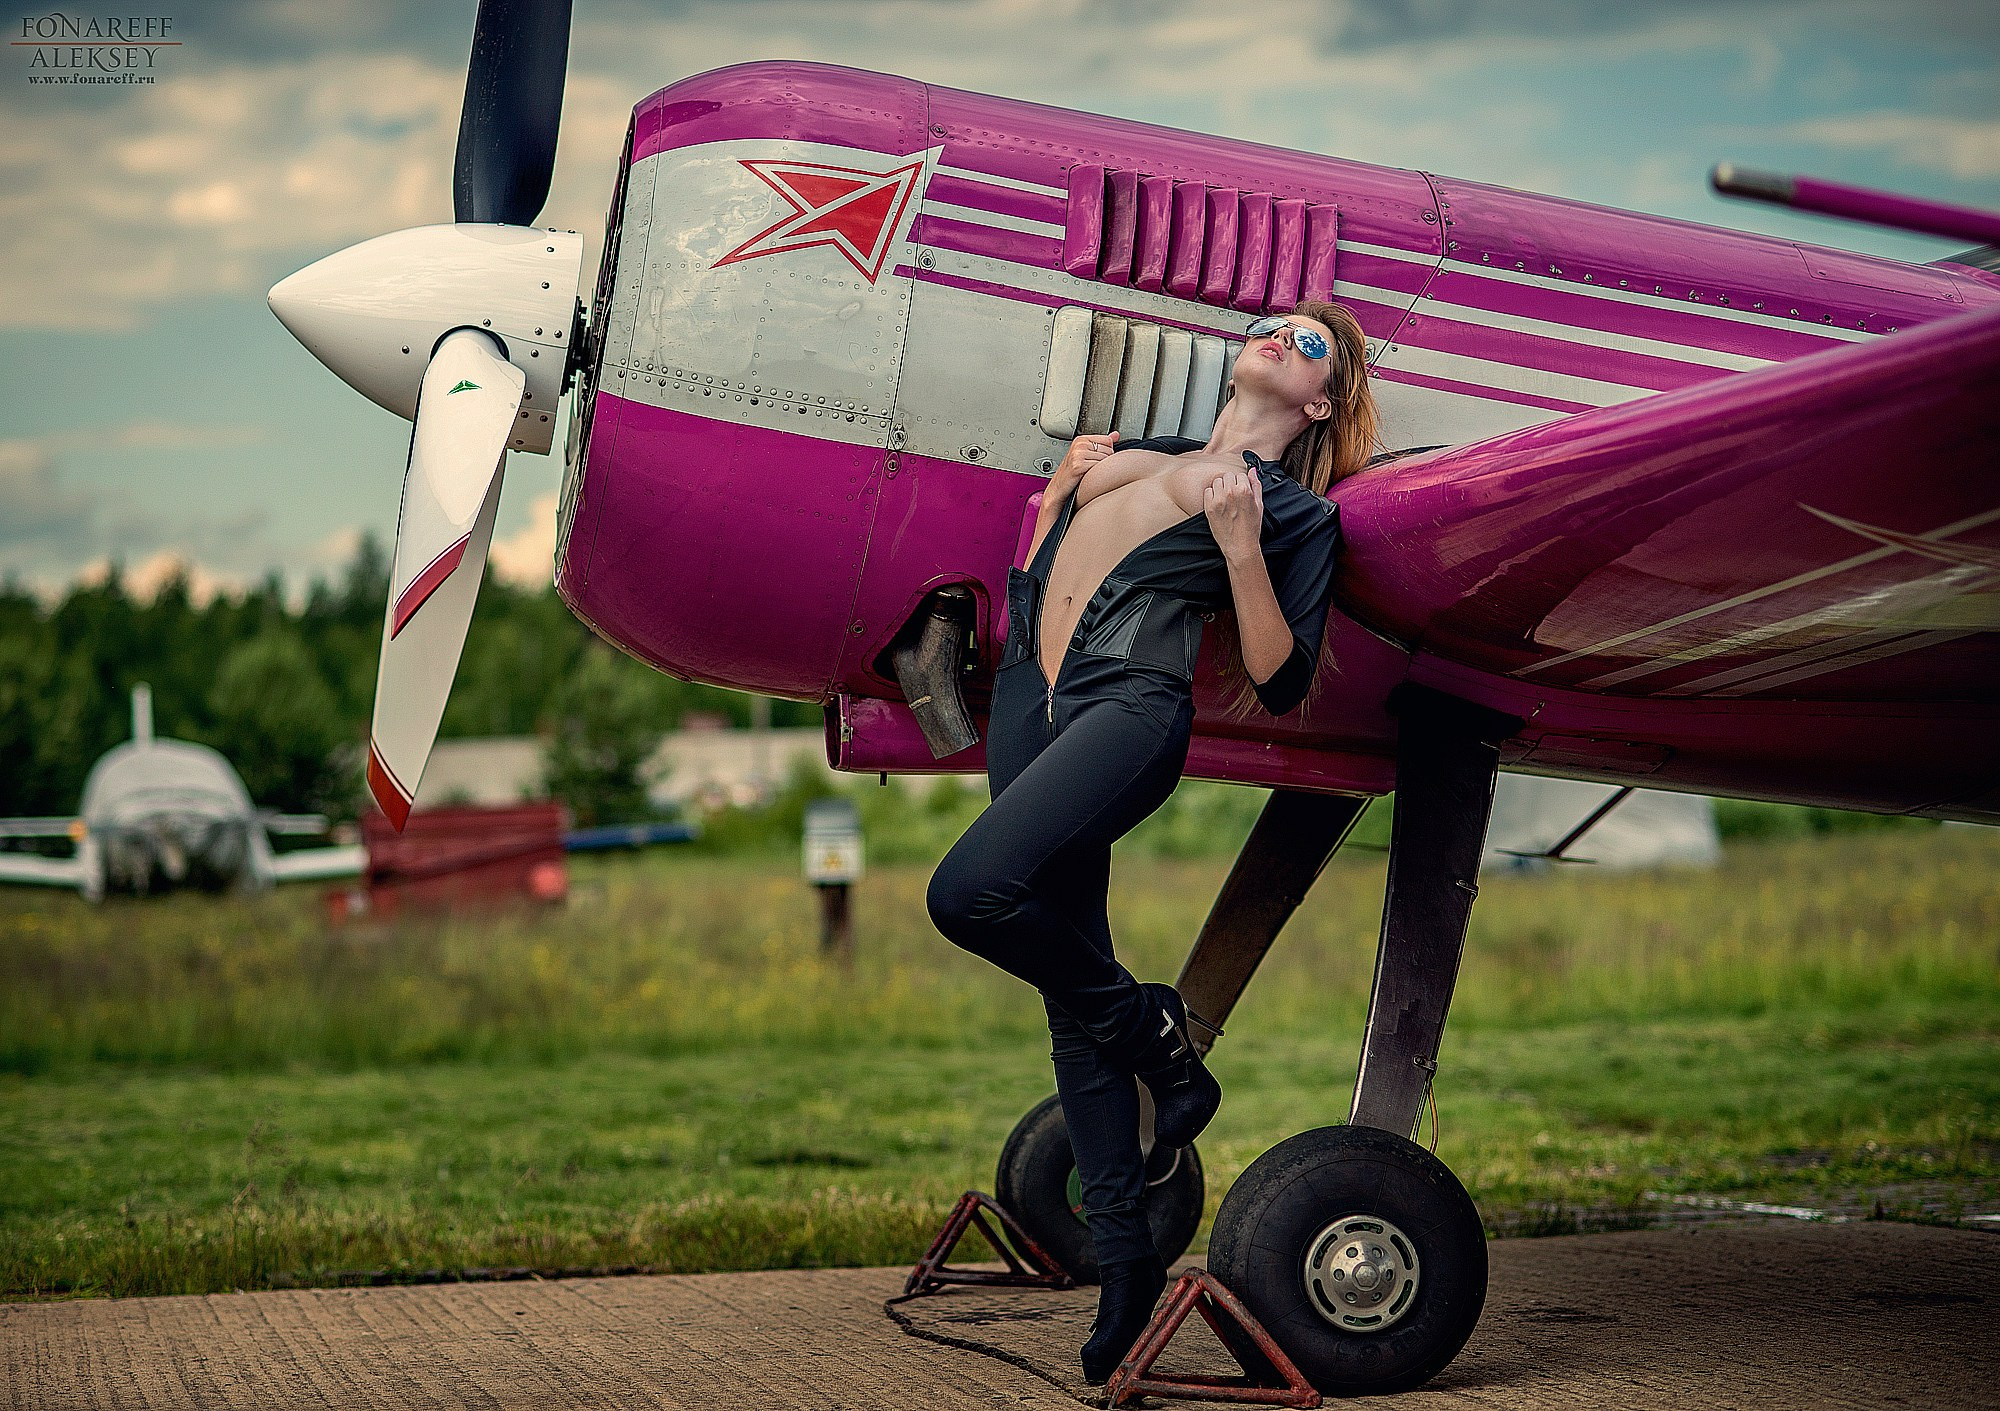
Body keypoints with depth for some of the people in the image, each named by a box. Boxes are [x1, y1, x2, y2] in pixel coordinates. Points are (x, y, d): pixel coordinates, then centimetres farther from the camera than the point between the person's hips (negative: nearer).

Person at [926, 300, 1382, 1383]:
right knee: (1073, 983, 3)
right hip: (1029, 690, 6)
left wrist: (1240, 544, -10)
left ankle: (1150, 1027, -3)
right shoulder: (1141, 451, 26)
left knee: (971, 894, -29)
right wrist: (1059, 487, 14)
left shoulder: (1298, 510, 9)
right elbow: (1039, 577, 29)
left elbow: (1280, 683, -2)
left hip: (1132, 704, -6)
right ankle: (1123, 1248, 7)